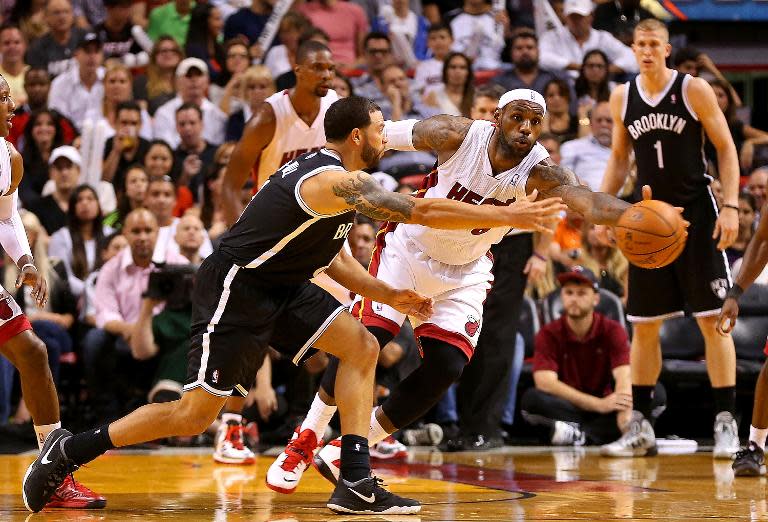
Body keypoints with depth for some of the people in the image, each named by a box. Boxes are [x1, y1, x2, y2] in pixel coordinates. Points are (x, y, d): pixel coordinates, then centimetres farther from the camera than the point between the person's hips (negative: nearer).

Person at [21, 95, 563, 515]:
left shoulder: (326, 173, 11)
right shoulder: (337, 181, -21)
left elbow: (331, 255, 19)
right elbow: (422, 212, -27)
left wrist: (388, 295, 9)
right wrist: (508, 216, -22)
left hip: (280, 286, 10)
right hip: (235, 289, -10)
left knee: (362, 347, 0)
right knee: (197, 412, -8)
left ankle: (355, 481, -2)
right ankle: (70, 450, 6)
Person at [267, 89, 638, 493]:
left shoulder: (538, 171, -24)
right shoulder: (458, 136, -25)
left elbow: (587, 200, -44)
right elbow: (387, 133, -10)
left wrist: (631, 214, -65)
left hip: (464, 273, 2)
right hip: (408, 251, -2)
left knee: (446, 367, -10)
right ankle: (306, 441, 7)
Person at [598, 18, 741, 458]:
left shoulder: (694, 89, -6)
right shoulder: (622, 97, 6)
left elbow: (726, 147, -4)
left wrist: (731, 206, -13)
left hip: (697, 214, -4)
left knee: (713, 319, -6)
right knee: (644, 325, 6)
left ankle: (726, 424, -2)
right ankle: (641, 427, 14)